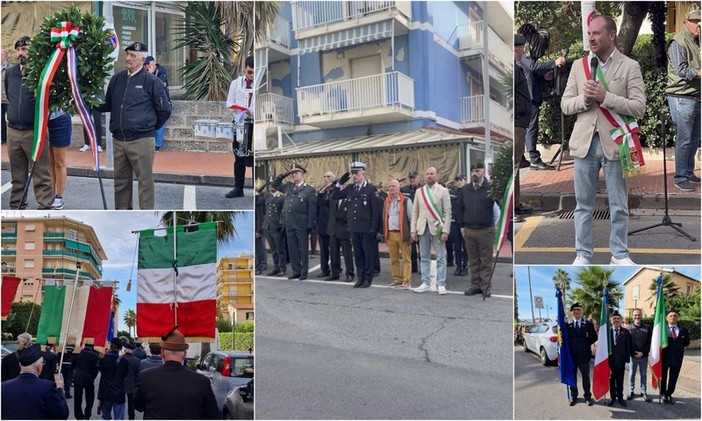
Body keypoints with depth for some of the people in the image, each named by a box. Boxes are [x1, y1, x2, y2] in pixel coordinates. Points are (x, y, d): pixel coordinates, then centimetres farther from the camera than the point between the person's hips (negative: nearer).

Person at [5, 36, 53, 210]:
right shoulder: (10, 72, 8)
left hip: (34, 131, -6)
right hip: (13, 130, 6)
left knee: (41, 174, -5)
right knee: (17, 175, 14)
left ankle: (45, 207, -2)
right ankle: (16, 206, 24)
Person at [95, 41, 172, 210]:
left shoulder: (151, 81, -4)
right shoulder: (117, 79, 11)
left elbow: (164, 109, 0)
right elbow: (107, 105, 22)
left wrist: (151, 127, 6)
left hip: (141, 140, -5)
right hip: (118, 139, 6)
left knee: (145, 180, -1)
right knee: (121, 181, 13)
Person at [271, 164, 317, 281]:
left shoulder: (309, 190, -4)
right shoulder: (288, 186, 13)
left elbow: (312, 210, -7)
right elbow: (274, 184, 24)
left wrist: (310, 226, -12)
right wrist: (283, 175, 7)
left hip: (302, 225, -5)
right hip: (289, 224, 6)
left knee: (303, 249, 4)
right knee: (292, 249, 10)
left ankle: (304, 272, 12)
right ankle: (296, 271, 19)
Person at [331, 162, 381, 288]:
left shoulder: (371, 188, -7)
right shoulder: (350, 188, 9)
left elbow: (376, 209, -9)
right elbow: (334, 196, 14)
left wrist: (374, 228, -13)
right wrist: (340, 183, 1)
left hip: (366, 228, -5)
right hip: (353, 227, 5)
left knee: (367, 253, 4)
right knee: (357, 254, 11)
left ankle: (368, 278, 14)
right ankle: (360, 277, 20)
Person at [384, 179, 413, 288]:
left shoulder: (406, 201, -4)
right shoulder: (387, 201, 13)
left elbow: (412, 218, -4)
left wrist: (411, 233, -7)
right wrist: (385, 233, 14)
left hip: (402, 234, -5)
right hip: (390, 234, 5)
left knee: (406, 258, -2)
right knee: (393, 259, 9)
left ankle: (407, 281, 0)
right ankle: (397, 279, 17)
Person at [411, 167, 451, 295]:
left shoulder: (443, 191, 0)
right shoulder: (419, 191, 10)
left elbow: (448, 212, -4)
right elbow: (415, 212, 9)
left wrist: (445, 231, -12)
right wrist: (413, 230, 2)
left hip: (437, 228, -3)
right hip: (422, 228, 3)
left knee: (441, 258, 0)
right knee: (424, 257, 8)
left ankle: (441, 284, 6)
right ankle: (426, 283, 16)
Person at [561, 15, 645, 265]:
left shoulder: (630, 66, -1)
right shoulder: (578, 65, 8)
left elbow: (639, 108, -8)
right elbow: (565, 105, 7)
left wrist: (605, 97, -17)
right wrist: (584, 98, -12)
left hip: (614, 144, -2)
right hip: (584, 143, 2)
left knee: (619, 206, 7)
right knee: (583, 204, 8)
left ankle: (619, 254, 21)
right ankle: (583, 254, 19)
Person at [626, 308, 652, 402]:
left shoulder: (647, 328, 0)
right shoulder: (629, 328, -2)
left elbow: (650, 342, -2)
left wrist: (643, 352, -11)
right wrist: (632, 353, -11)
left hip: (644, 356, 1)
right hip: (632, 356, -1)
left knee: (643, 374, 11)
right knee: (632, 374, 9)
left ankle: (643, 392, 22)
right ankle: (631, 392, 19)